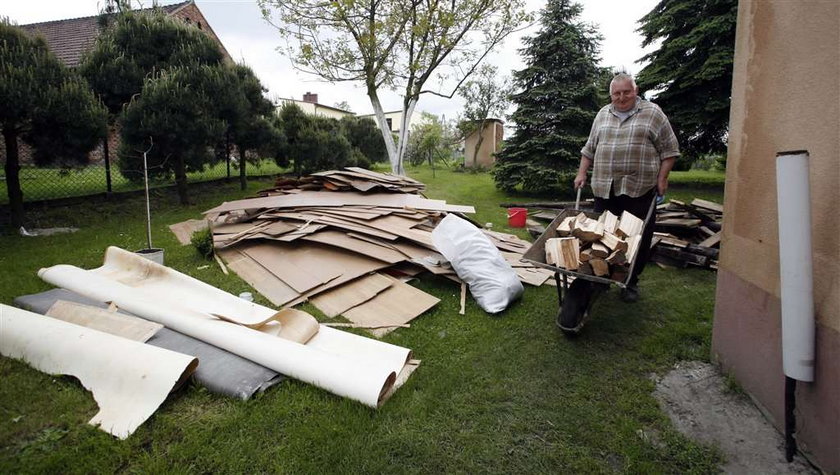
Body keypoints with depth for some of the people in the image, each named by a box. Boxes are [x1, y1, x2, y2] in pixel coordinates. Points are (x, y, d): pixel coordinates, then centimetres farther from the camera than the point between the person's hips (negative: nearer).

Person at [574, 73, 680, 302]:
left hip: (639, 189, -3)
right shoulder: (602, 115, 13)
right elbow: (589, 148, 19)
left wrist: (662, 178, -4)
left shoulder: (652, 113, 2)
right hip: (604, 189, 3)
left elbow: (669, 149, 3)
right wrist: (582, 173, 12)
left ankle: (631, 283, 15)